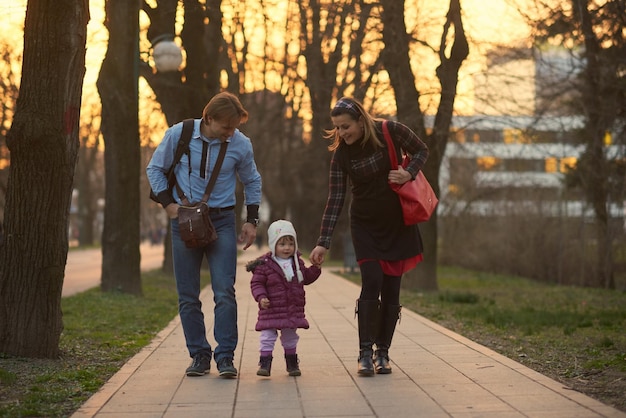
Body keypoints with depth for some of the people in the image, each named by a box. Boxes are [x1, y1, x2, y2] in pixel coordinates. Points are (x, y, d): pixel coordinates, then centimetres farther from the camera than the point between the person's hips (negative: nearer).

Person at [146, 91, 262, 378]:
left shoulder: (241, 144, -5)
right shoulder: (179, 134, -7)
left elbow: (252, 182, 13)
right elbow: (155, 169, 7)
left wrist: (251, 220, 6)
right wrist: (169, 204, -5)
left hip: (222, 221, 0)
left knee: (225, 292, -10)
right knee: (187, 296, 2)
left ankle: (225, 357, -5)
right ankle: (199, 355, 12)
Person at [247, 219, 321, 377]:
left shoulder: (297, 262, 7)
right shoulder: (264, 264, -11)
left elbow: (306, 278, 20)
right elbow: (256, 283, -9)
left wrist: (316, 268, 6)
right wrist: (261, 297, -24)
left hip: (294, 310, 4)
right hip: (271, 310, -4)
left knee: (290, 338, 16)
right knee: (267, 337, -5)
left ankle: (292, 363, 28)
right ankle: (265, 363, 0)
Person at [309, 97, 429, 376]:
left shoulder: (390, 132, -12)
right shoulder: (341, 155, -10)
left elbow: (421, 150, 4)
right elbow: (335, 200, -9)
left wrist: (410, 173, -17)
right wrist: (323, 242, -14)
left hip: (397, 223, 0)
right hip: (365, 225, 0)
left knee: (391, 288, 1)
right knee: (371, 283, -14)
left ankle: (382, 353, 10)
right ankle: (365, 353, -10)